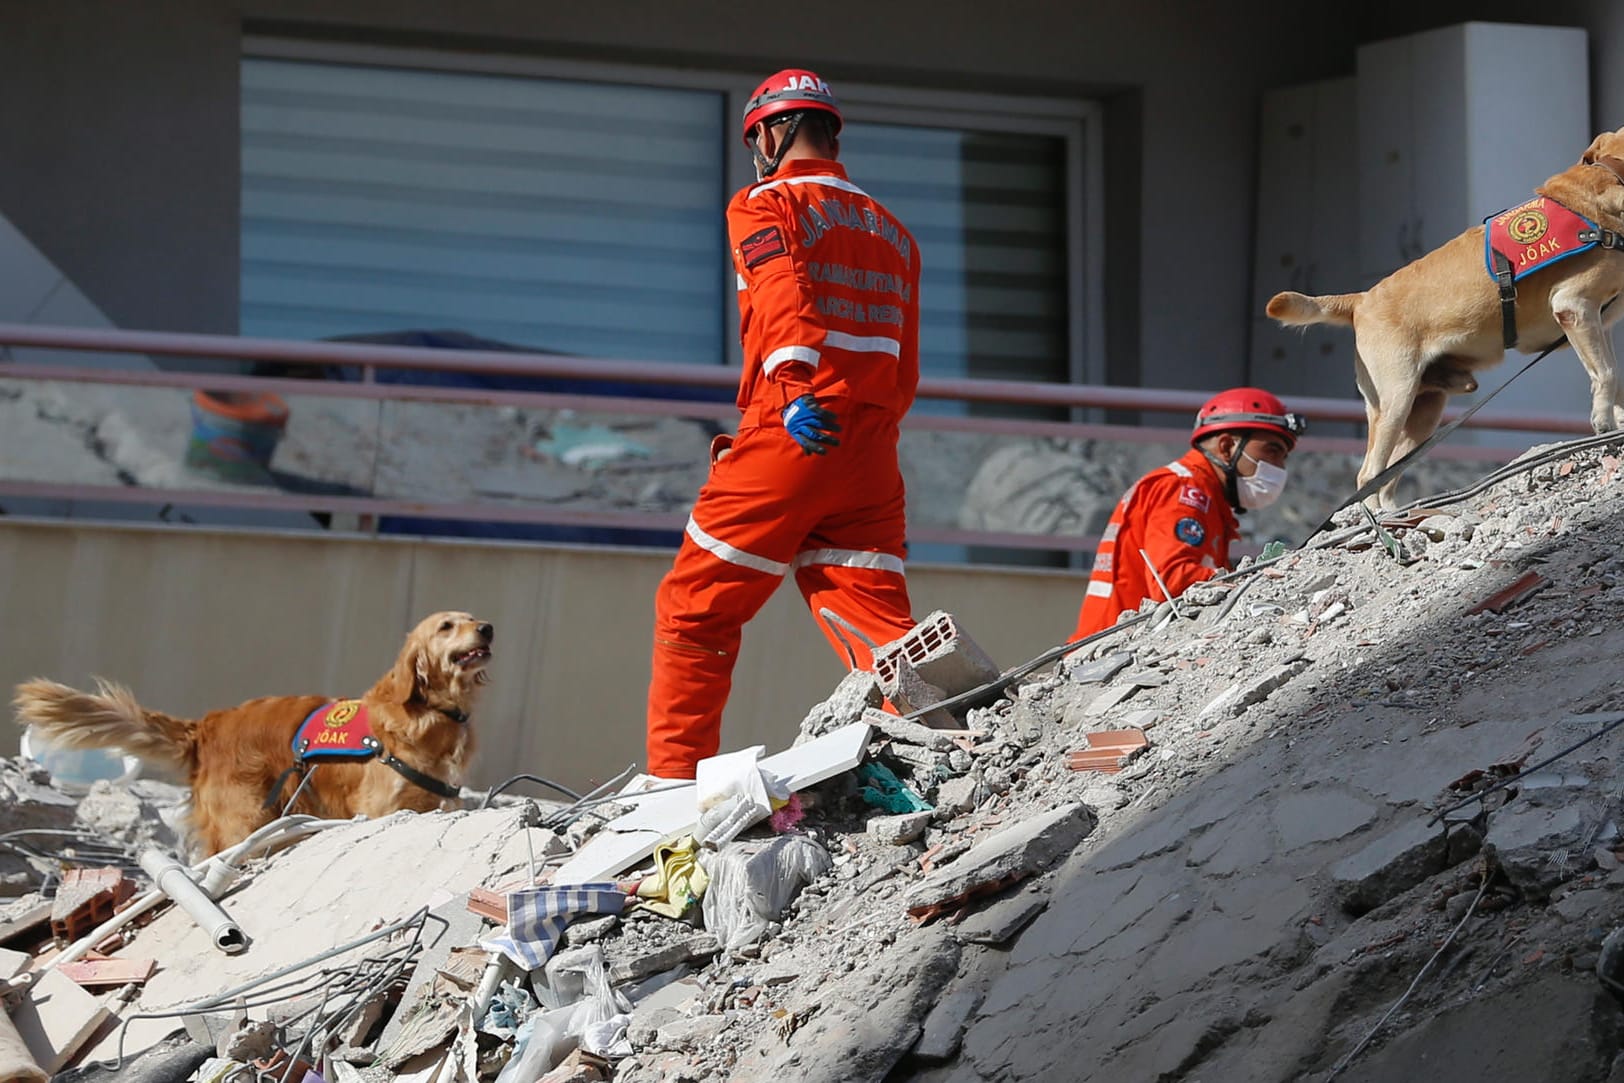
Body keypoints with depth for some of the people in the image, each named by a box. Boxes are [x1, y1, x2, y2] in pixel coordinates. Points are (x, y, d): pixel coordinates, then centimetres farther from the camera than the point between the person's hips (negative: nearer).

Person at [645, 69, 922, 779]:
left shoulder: (765, 206, 3)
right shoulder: (893, 233, 22)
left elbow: (784, 296, -18)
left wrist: (796, 389, -31)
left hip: (795, 434, -5)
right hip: (872, 454, 5)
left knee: (694, 611, 6)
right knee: (878, 626, 0)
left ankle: (674, 781, 3)